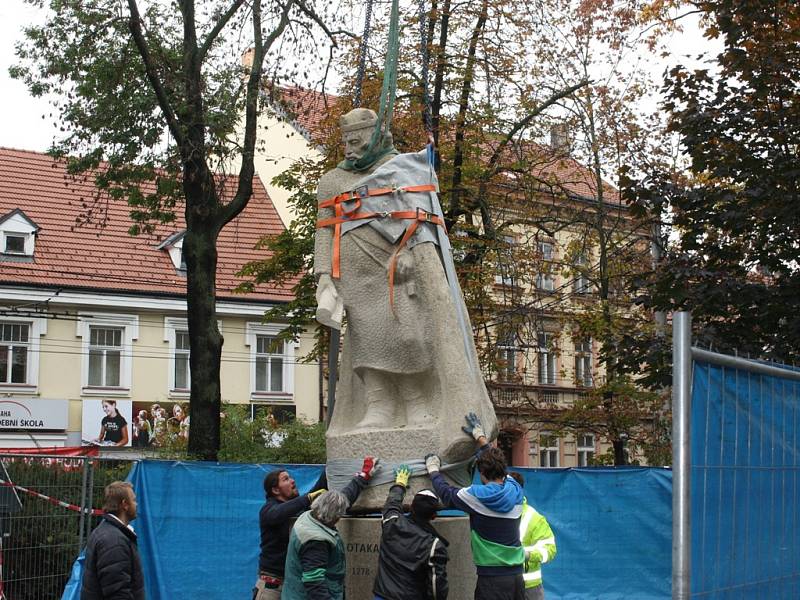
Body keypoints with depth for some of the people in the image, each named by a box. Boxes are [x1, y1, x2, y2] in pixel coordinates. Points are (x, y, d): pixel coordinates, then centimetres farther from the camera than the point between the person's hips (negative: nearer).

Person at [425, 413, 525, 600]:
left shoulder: (476, 496, -10)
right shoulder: (515, 491, 5)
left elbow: (446, 493, 6)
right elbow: (498, 468, 24)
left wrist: (433, 470, 25)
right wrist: (480, 437, 36)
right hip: (517, 575, 5)